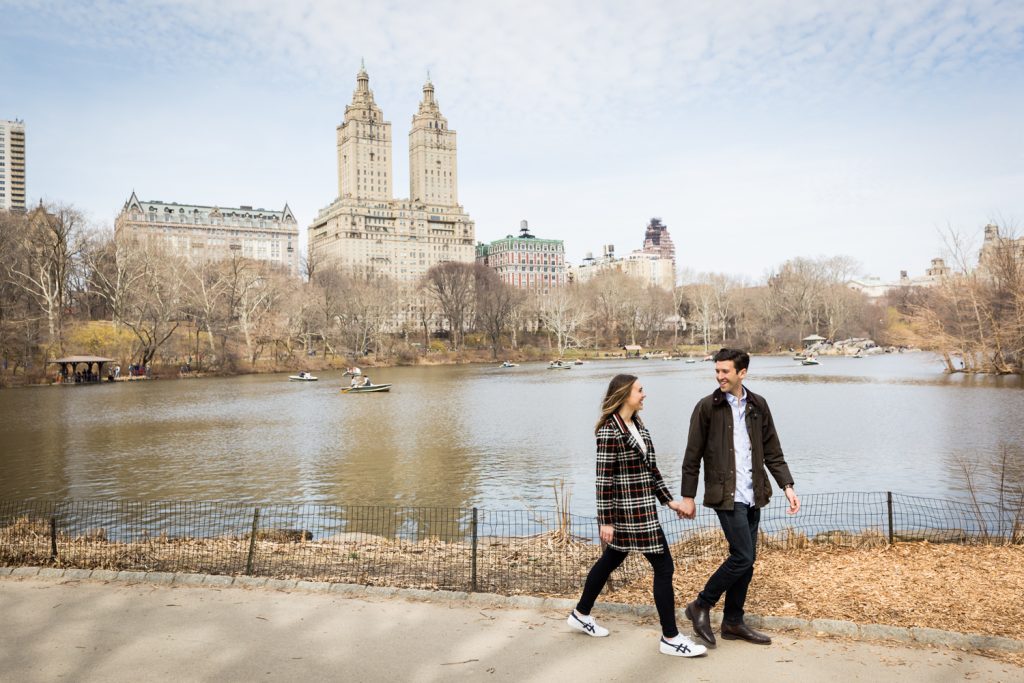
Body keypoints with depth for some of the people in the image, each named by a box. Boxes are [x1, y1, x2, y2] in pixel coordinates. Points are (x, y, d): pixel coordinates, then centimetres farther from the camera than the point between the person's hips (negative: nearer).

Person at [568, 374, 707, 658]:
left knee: (611, 559, 20)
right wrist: (606, 520, -17)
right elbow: (604, 478, -18)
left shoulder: (637, 426, 10)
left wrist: (669, 500, 14)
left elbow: (650, 468, 15)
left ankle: (581, 615, 37)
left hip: (642, 509, 9)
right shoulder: (609, 431, -18)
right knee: (663, 566, -4)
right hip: (627, 511, -9)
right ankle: (670, 639, 8)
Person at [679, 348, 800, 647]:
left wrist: (787, 486, 2)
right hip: (726, 495, -5)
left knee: (746, 559, 10)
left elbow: (772, 451, 12)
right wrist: (687, 496, -3)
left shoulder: (758, 406, 7)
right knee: (742, 556, -11)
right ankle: (701, 606, 7)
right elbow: (692, 456, -3)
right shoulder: (707, 407, -6)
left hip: (752, 495, 5)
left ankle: (733, 623, 24)